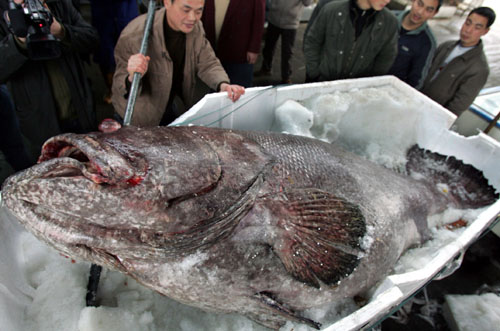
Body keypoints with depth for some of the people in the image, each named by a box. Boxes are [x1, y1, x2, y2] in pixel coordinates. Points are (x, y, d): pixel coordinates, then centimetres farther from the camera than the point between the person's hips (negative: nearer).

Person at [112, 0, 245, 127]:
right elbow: (120, 87, -24)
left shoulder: (195, 28, -12)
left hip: (176, 108, 5)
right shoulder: (134, 35, -29)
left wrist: (223, 85, -28)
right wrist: (132, 79, -49)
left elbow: (208, 64, -7)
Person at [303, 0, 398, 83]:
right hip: (323, 81, -1)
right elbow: (311, 43, -2)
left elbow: (386, 58, 3)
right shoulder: (331, 10, -12)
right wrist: (314, 76, -3)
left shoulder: (390, 21, -9)